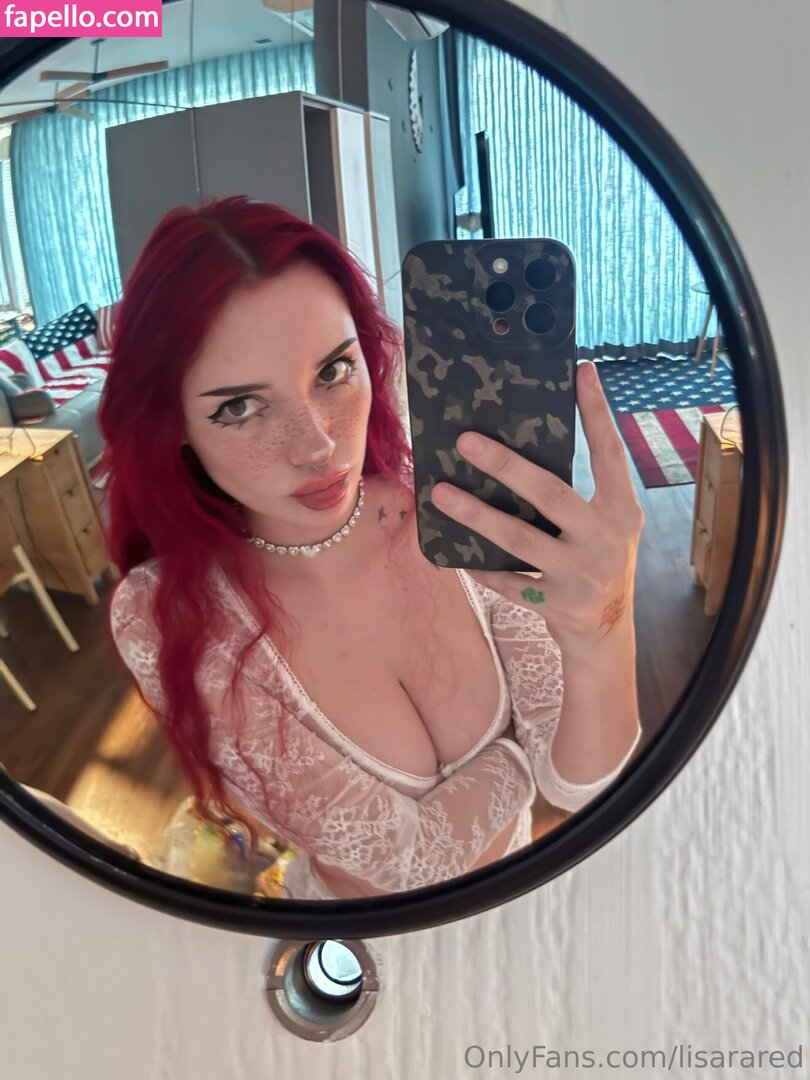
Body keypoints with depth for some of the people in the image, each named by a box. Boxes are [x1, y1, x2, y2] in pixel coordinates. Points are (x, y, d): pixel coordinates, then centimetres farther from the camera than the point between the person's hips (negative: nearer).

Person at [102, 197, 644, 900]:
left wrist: (603, 643, -44)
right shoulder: (164, 622, -31)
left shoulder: (460, 513, -25)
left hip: (524, 865, 3)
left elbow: (579, 786, -25)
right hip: (361, 915, -2)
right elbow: (403, 855, -27)